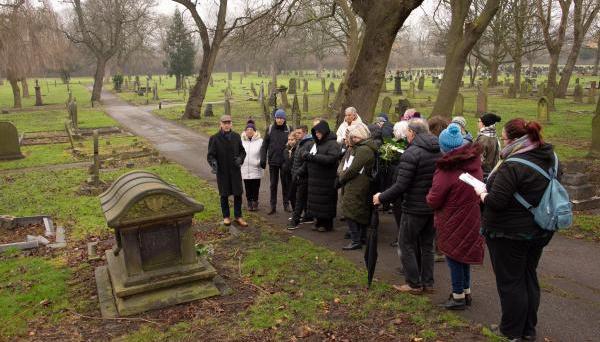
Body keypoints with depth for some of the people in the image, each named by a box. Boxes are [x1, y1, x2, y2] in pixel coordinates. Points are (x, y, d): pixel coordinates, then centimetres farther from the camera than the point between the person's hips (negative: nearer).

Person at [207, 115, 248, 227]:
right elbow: (210, 155, -5)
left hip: (235, 170, 2)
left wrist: (240, 159, -9)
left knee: (238, 194, 4)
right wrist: (213, 163, -25)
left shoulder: (236, 136, 5)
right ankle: (226, 217, 22)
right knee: (224, 195, 7)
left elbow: (242, 151, 12)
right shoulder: (214, 138, -5)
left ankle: (238, 217, 17)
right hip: (222, 171, -2)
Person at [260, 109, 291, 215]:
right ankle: (273, 207, 13)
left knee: (285, 184, 9)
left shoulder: (288, 129, -1)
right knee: (273, 185, 7)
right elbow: (264, 145, 2)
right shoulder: (270, 129, 0)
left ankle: (286, 204, 20)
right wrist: (263, 159, -4)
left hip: (285, 162, -1)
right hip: (273, 161, 1)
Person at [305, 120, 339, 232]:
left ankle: (327, 224, 13)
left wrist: (313, 157, -24)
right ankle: (319, 221, 24)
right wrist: (307, 156, -4)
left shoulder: (332, 144, -10)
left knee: (326, 201, 0)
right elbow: (312, 156, 21)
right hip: (315, 179, 7)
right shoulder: (317, 143, 13)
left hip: (326, 180, -7)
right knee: (316, 201, 11)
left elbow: (331, 159, -24)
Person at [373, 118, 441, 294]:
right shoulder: (439, 150, 3)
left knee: (407, 244, 7)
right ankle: (428, 282, 25)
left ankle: (414, 284, 12)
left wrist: (381, 197, -9)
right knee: (427, 244, 18)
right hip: (434, 207, 7)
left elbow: (401, 186, -21)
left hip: (415, 208, -7)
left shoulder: (411, 153, -19)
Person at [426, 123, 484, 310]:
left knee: (454, 258, 8)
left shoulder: (446, 170, -23)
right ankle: (466, 291, 33)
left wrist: (429, 195, 3)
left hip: (453, 222, -7)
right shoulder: (474, 162, -3)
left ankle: (458, 296, 18)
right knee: (463, 254, 21)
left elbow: (433, 201, -17)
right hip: (472, 219, 7)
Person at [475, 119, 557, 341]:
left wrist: (481, 192, -8)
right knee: (529, 278, 20)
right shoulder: (549, 158, 1)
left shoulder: (512, 166, -26)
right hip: (539, 231, 8)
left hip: (509, 233, -8)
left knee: (510, 282, 7)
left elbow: (495, 202, -29)